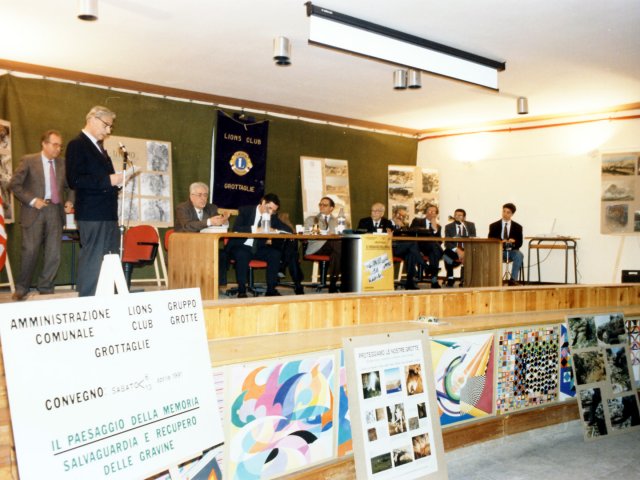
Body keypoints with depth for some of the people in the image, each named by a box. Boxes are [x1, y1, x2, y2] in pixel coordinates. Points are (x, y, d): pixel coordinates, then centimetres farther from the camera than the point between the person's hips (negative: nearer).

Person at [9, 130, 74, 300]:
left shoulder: (63, 163, 11)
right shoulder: (28, 160, 1)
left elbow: (69, 185, 21)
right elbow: (14, 184, -1)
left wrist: (70, 200, 3)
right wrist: (32, 200, -11)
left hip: (55, 211, 3)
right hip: (34, 211, -3)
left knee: (54, 253, 1)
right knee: (30, 251, -6)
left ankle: (45, 288, 15)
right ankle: (21, 288, 12)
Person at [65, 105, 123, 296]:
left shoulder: (98, 146, 20)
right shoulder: (77, 145, -8)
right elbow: (74, 180, -18)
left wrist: (116, 180, 6)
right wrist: (109, 180, -20)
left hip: (108, 213, 9)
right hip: (92, 214, -9)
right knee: (92, 260, -6)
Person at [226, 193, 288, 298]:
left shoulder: (273, 216, 8)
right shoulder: (245, 210, -4)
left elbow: (287, 229, 3)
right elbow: (236, 228, -18)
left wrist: (274, 231, -18)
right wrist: (255, 229, -31)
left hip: (259, 249, 4)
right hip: (242, 247, -4)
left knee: (275, 253, -22)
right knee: (242, 255, -37)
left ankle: (271, 289, -15)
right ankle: (242, 291, -28)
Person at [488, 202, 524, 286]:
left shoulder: (517, 227, 8)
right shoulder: (494, 226, 7)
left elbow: (520, 243, 3)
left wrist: (514, 241, -21)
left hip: (512, 251, 1)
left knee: (519, 255, -34)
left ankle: (513, 279, -29)